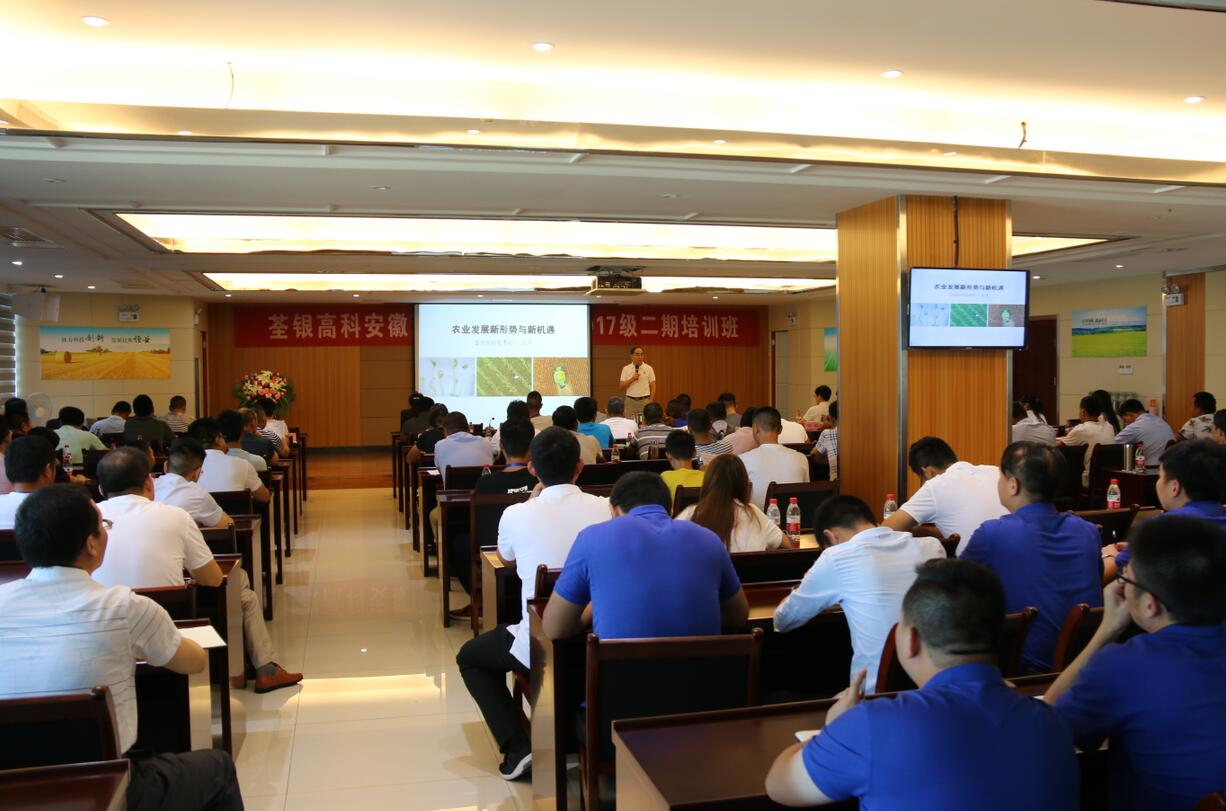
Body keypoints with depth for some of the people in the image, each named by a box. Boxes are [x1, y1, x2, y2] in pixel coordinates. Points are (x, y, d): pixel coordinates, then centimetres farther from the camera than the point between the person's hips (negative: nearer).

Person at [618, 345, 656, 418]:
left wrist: (651, 401, -5)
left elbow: (653, 386, 3)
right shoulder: (626, 369, 4)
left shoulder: (649, 368, 1)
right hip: (630, 401, 1)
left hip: (645, 400, -1)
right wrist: (632, 379, -14)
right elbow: (621, 386, 0)